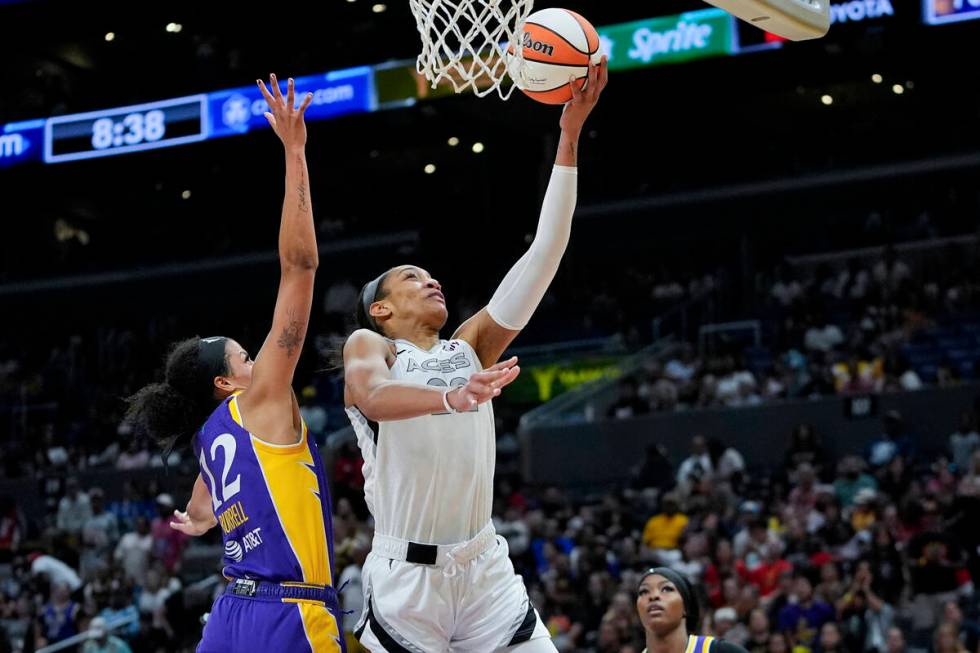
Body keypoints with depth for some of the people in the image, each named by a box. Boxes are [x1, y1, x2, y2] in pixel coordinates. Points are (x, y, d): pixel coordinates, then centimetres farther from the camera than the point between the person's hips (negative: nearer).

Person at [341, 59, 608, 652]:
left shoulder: (470, 347, 15)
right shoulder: (368, 346, 3)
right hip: (406, 576, -4)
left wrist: (570, 137, 2)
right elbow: (374, 396, -22)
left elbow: (544, 254, 8)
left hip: (486, 569, 5)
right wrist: (450, 397, -43)